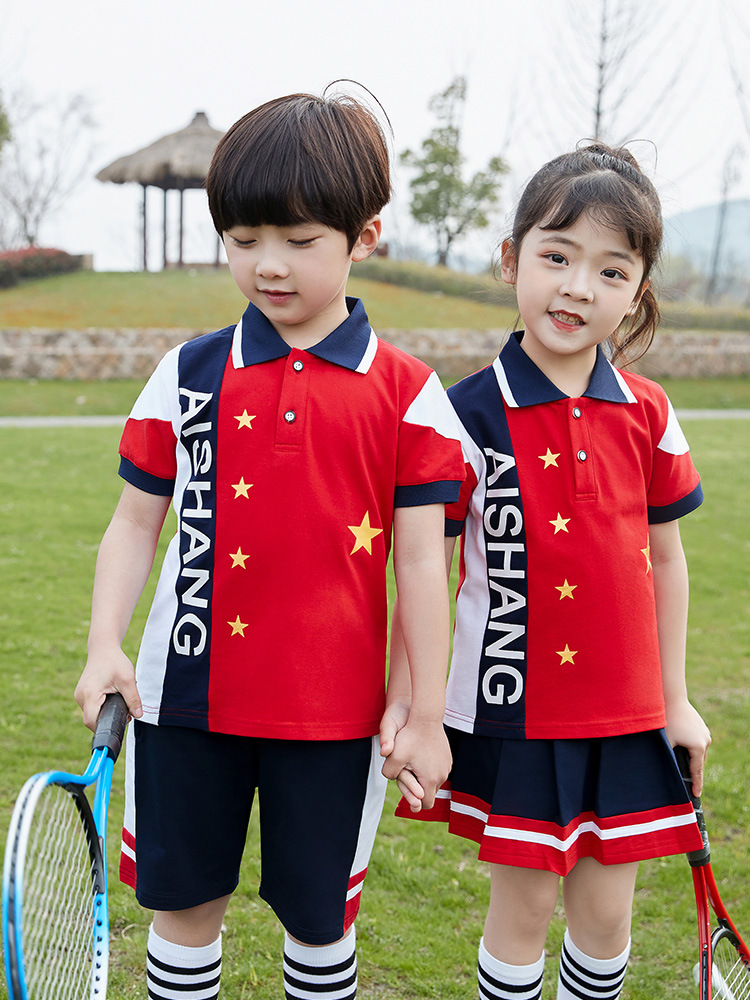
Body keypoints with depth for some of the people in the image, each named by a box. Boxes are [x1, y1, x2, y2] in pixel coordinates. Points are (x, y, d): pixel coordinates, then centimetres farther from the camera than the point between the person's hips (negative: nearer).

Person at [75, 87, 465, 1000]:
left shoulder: (404, 394, -3)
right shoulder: (188, 376, 1)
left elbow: (421, 560, -1)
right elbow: (135, 522, 6)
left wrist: (426, 711, -1)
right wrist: (104, 647, -6)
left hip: (335, 707, -1)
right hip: (189, 690, 2)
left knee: (319, 913, 13)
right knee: (184, 902, 13)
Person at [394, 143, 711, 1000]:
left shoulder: (646, 415, 1)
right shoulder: (469, 416, -10)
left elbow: (663, 557, 10)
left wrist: (675, 700, 13)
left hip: (625, 709, 4)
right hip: (513, 705, -3)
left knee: (606, 914, 12)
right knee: (523, 904, 7)